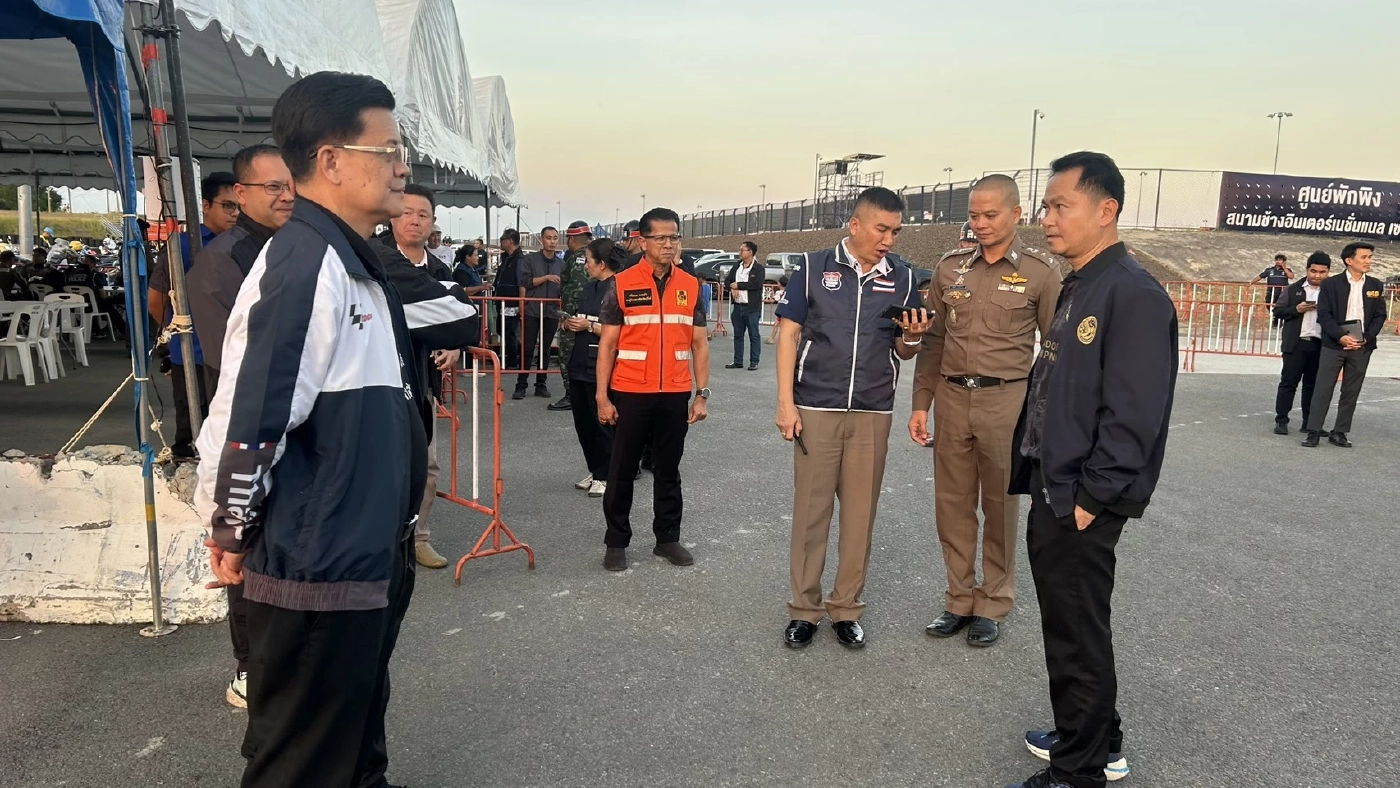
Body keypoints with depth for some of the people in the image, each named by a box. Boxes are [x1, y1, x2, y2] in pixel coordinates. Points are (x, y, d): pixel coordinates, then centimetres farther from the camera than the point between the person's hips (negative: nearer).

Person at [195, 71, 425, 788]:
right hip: (317, 574, -9)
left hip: (368, 562, 9)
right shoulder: (304, 264, -21)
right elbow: (246, 421, -24)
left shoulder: (355, 265, 12)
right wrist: (233, 535, -9)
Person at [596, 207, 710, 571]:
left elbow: (699, 344, 8)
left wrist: (702, 394, 3)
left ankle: (668, 538, 25)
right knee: (622, 471, 7)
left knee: (668, 470, 13)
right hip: (630, 394, -2)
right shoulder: (621, 285, -4)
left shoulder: (691, 287, 5)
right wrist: (602, 397, -7)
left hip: (675, 395, 3)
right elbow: (607, 345, -3)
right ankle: (616, 541, 19)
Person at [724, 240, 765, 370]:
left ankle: (754, 362, 5)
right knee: (738, 335, 10)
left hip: (752, 307, -6)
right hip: (738, 306, 6)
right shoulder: (736, 267, 14)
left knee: (754, 335, 0)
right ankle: (738, 361, 16)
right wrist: (732, 288, -11)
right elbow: (727, 281, 11)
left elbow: (757, 284, -18)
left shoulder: (758, 268, -5)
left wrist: (738, 285, -12)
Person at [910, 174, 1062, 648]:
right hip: (951, 397, 3)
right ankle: (959, 599, 25)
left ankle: (993, 605, 23)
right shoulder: (950, 267, 8)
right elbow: (933, 341, 11)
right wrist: (920, 404, 7)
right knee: (952, 506, 9)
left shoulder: (1041, 272, -2)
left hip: (1006, 400, -3)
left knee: (1001, 507, 8)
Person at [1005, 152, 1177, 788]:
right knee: (1066, 623, 21)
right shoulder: (1077, 288, 13)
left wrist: (1090, 498, -19)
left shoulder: (1134, 294, -18)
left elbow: (1133, 414, -23)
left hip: (1082, 503, -10)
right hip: (1052, 491, 10)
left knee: (1077, 637, 3)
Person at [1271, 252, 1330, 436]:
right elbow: (1278, 311, 4)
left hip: (1320, 345, 1)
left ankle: (1310, 422, 17)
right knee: (1288, 382, 0)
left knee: (1313, 385, 9)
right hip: (1296, 343, -1)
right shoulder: (1294, 289, 5)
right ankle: (1281, 420, 4)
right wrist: (1296, 309, -11)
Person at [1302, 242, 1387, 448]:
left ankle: (1339, 433, 13)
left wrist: (1366, 339, -8)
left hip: (1362, 347, 3)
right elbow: (1324, 314, -6)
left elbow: (1379, 316, 7)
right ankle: (1313, 432, 0)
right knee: (1323, 389, -3)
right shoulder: (1330, 284, -3)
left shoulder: (1375, 285, 7)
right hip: (1333, 345, -3)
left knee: (1351, 392, 6)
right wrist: (1341, 337, -17)